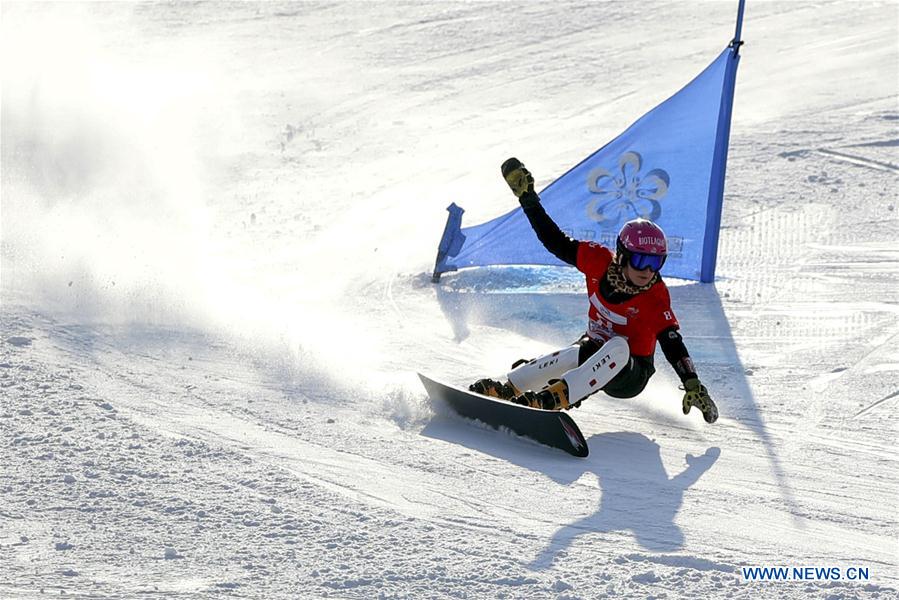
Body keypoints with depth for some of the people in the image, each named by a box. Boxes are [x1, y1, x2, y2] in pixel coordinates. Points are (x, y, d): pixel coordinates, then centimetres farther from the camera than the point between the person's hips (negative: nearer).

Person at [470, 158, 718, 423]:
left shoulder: (655, 297, -21)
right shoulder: (600, 262, -12)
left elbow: (672, 342, -27)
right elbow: (557, 242, -6)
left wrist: (692, 385, -39)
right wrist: (526, 195, -8)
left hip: (630, 375, -3)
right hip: (595, 349, 3)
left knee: (617, 347, -37)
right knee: (572, 356, -32)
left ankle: (556, 396, -48)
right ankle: (509, 388, -29)